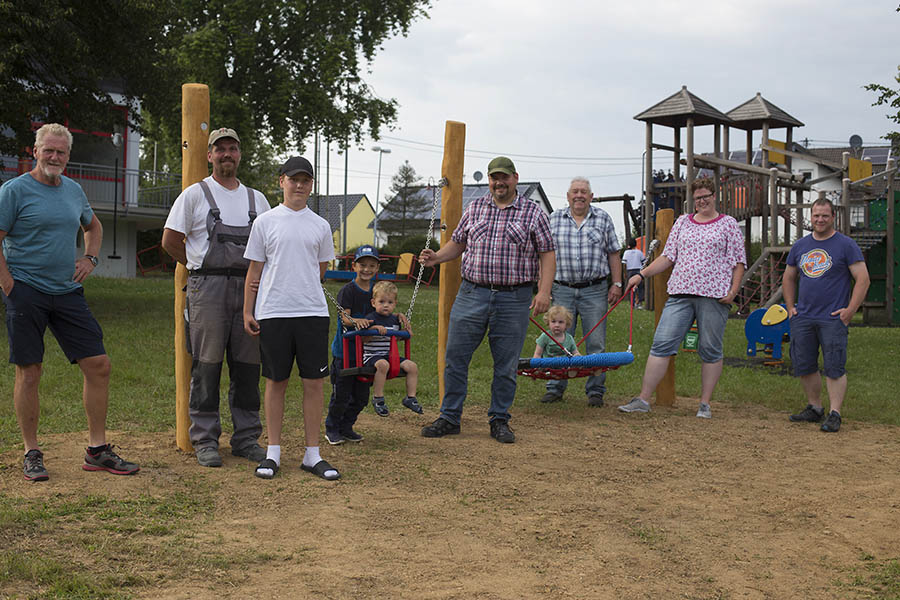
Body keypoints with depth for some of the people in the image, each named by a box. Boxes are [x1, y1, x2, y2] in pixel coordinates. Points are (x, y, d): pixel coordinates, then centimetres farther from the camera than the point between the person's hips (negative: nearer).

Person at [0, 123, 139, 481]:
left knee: (98, 365, 0)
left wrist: (90, 258, 15)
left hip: (67, 291, 6)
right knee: (29, 372, -1)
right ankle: (31, 453, 12)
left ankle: (97, 450, 9)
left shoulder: (73, 190, 13)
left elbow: (93, 226, 32)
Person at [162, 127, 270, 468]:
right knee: (207, 363, -4)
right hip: (208, 288, -4)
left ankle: (246, 438, 13)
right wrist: (204, 270, 6)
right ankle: (205, 440, 3)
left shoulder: (256, 199, 15)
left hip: (248, 287, 4)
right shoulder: (195, 195, 3)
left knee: (248, 364, 5)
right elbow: (170, 241, 2)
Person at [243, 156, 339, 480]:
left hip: (313, 313, 2)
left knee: (314, 382, 1)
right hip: (272, 313, -1)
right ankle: (273, 452, 14)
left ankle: (312, 454, 8)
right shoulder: (265, 222, 6)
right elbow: (255, 270, 7)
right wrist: (247, 312, 3)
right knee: (276, 381, 5)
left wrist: (302, 292, 11)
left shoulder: (320, 226, 10)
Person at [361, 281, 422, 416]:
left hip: (390, 355, 6)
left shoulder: (395, 319, 14)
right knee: (383, 364, -39)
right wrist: (375, 329, -26)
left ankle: (411, 397, -3)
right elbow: (363, 339, -12)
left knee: (412, 366, -12)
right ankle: (378, 398, -27)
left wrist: (405, 330, 10)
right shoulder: (371, 319, -5)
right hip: (372, 355, -6)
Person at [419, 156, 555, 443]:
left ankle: (499, 420, 18)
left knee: (506, 365, 5)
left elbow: (547, 254, 0)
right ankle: (449, 418, 13)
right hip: (472, 293, 2)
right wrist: (435, 257, -2)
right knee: (455, 358, 2)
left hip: (514, 299, -2)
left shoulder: (533, 213, 2)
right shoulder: (474, 209, 11)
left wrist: (544, 291, -11)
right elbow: (457, 243, 18)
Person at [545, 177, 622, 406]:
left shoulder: (602, 218, 7)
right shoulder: (554, 219, 7)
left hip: (594, 290, -1)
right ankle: (555, 388, 12)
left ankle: (595, 390, 8)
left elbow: (613, 253, 8)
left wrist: (617, 284, 1)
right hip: (563, 290, 1)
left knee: (596, 344, 0)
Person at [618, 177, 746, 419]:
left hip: (714, 296, -3)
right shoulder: (683, 222, 17)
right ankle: (643, 399, -5)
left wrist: (733, 290, -8)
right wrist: (642, 274, 7)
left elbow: (739, 261, 5)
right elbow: (668, 256, 17)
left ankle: (705, 403, 10)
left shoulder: (728, 224, 7)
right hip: (680, 293, 3)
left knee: (710, 351, 1)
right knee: (662, 344, -5)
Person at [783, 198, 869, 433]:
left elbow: (862, 279, -5)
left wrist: (850, 310, -11)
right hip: (803, 317, 5)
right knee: (804, 366, 7)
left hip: (833, 319, -5)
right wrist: (790, 307, 14)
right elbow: (789, 278, 24)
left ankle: (834, 414, -3)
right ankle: (814, 408, 20)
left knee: (834, 368, -6)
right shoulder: (800, 246, 13)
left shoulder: (846, 245, -2)